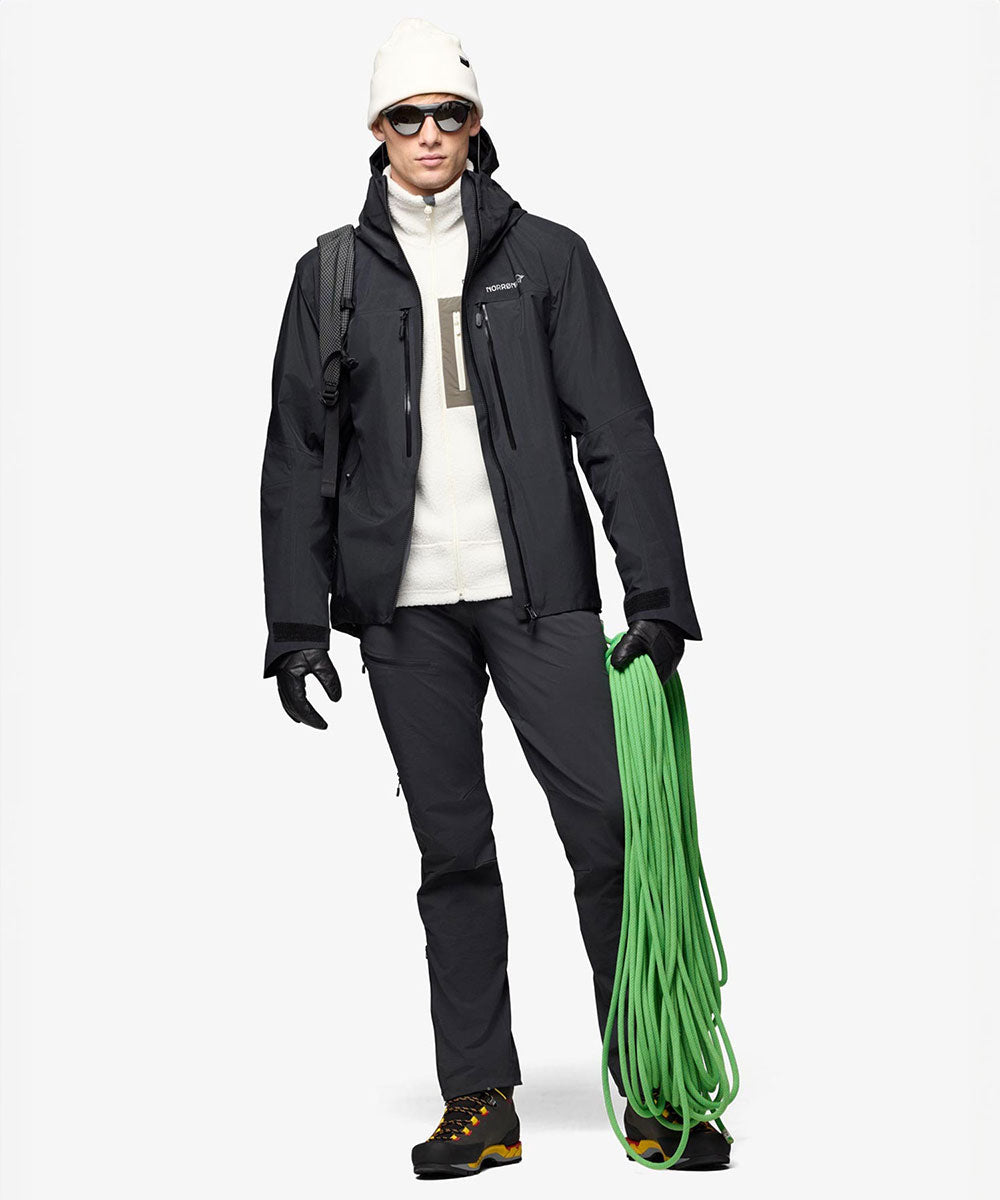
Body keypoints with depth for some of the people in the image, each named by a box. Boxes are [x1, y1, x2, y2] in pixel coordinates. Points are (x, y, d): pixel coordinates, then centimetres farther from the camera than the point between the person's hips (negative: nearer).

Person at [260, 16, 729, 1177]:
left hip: (538, 591, -1)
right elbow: (297, 458, 10)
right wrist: (296, 625, 3)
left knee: (610, 828, -5)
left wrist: (657, 598, -5)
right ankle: (478, 1101, 14)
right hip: (403, 604, 1)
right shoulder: (332, 276, 9)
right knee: (451, 851, 5)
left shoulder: (545, 255, 7)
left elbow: (619, 432, 3)